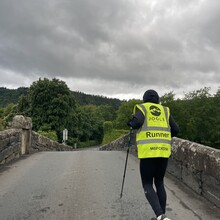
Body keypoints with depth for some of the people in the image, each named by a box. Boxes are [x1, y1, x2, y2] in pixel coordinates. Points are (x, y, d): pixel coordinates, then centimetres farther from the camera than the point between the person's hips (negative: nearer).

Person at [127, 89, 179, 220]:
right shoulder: (165, 110, 18)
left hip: (148, 151, -4)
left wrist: (131, 123, 10)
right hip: (164, 151, 4)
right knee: (159, 183, 18)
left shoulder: (141, 107, 8)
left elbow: (137, 122, -12)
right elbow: (176, 130, 10)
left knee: (147, 185, 6)